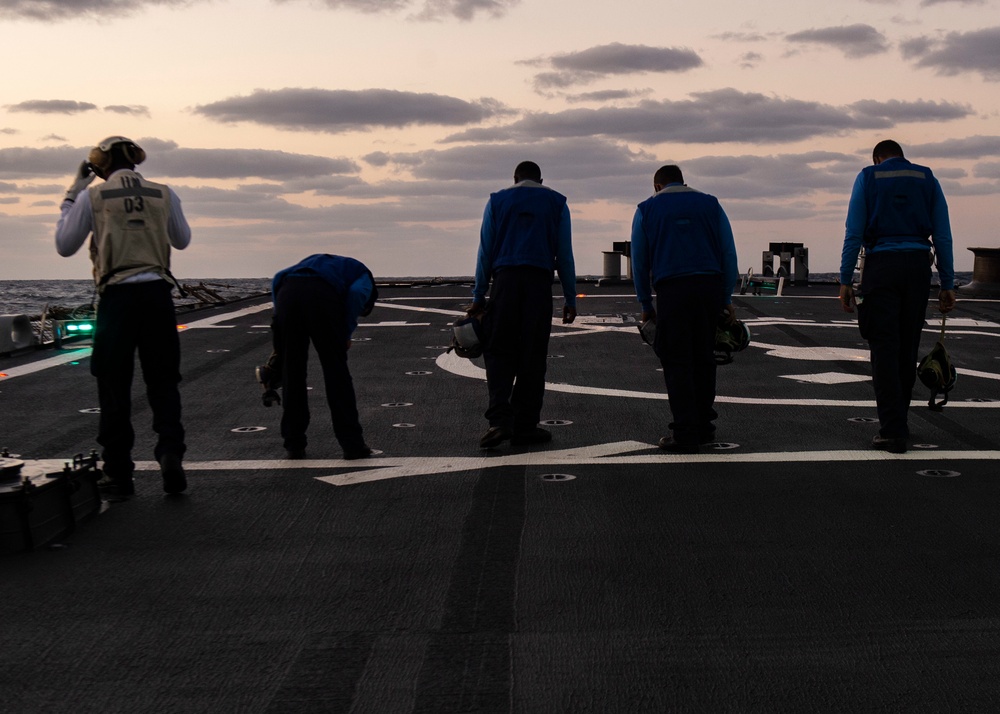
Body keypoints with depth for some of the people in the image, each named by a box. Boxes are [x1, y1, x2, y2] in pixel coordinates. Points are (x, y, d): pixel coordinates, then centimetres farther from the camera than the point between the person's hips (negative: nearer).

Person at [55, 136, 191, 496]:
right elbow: (182, 240, 21)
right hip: (157, 293, 2)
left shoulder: (92, 197, 1)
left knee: (114, 386, 6)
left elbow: (64, 246, 10)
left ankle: (119, 474, 8)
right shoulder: (163, 193, 7)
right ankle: (170, 452, -8)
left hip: (117, 295, -2)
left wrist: (71, 197, 16)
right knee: (163, 382, 10)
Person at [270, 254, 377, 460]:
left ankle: (294, 445, 17)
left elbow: (279, 279, 27)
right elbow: (355, 294, 2)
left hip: (287, 294, 4)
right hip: (321, 297, -4)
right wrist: (346, 334, 12)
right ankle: (352, 443, 10)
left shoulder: (318, 264, 44)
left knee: (292, 373, 14)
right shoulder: (364, 276, 29)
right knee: (337, 373, 8)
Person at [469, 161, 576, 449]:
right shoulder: (556, 202, 11)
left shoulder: (497, 200, 12)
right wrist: (570, 299, 11)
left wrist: (479, 297, 11)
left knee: (499, 351, 4)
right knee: (533, 355, 4)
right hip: (540, 282, 0)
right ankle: (525, 427, 6)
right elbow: (564, 254, 8)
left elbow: (485, 252, 9)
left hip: (504, 280, 0)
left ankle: (500, 419, -14)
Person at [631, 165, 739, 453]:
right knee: (704, 358, 14)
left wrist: (646, 305, 17)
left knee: (676, 361, 1)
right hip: (711, 286, 3)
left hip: (672, 289, -2)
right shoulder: (710, 203, 16)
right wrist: (727, 299, 13)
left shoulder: (646, 209, 12)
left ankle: (685, 434, -4)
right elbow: (729, 254, 10)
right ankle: (704, 427, 19)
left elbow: (639, 262, 11)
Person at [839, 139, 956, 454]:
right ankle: (898, 421, 23)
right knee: (908, 348, 12)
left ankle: (893, 431, -6)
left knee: (884, 348, -2)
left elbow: (854, 233, -4)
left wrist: (845, 280, -3)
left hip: (881, 265, -3)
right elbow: (943, 236, 6)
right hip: (918, 266, 3)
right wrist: (947, 283, 8)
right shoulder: (927, 178, 12)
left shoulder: (868, 177, 5)